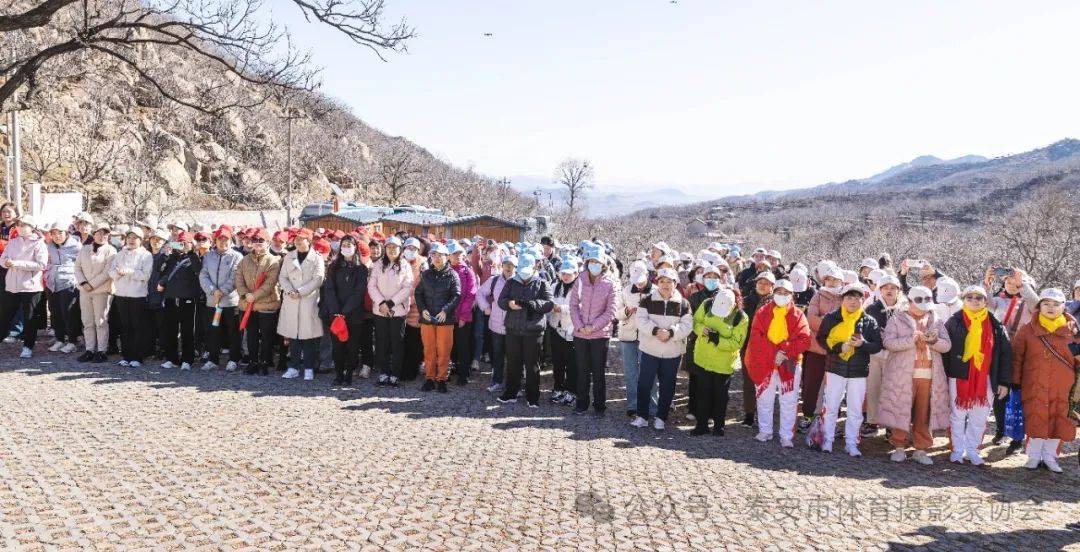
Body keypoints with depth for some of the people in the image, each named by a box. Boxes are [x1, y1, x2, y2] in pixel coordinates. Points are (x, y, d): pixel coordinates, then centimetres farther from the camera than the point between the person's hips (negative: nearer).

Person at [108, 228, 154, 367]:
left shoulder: (146, 255, 0)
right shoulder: (120, 254, 15)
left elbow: (146, 275, -11)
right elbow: (111, 271, 7)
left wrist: (128, 271, -16)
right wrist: (118, 272, -14)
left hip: (138, 296, -5)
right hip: (121, 294, 5)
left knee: (138, 327, -1)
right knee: (125, 327, 9)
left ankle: (137, 357, 4)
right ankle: (125, 356, 15)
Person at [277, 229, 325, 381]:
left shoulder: (317, 258, 2)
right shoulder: (289, 257, 14)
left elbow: (318, 279, -8)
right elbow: (282, 277, 9)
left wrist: (299, 291, -13)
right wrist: (289, 291, -9)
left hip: (309, 301, -3)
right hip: (290, 301, 3)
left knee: (309, 335, -2)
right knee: (293, 335, 5)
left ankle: (309, 368, 5)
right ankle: (294, 367, 12)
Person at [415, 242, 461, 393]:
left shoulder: (452, 275, 1)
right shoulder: (426, 274, 11)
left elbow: (456, 296, -7)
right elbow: (419, 293, 10)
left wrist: (445, 310, -20)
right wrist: (422, 309, -7)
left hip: (445, 319, -3)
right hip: (427, 318, 3)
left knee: (443, 350, 1)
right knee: (429, 350, 8)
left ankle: (441, 379, 11)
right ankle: (429, 378, 17)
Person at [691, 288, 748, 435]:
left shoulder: (741, 318, -20)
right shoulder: (707, 305, -12)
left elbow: (736, 343, -18)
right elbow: (696, 321, 1)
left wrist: (718, 340, -31)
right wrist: (702, 329, -21)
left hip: (724, 363, -3)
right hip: (703, 358, 3)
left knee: (720, 395, 10)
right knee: (703, 392, 12)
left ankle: (719, 425, 27)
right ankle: (702, 424, 24)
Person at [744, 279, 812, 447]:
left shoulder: (798, 315, 2)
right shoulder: (763, 312, 5)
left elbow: (804, 340, -6)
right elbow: (756, 336, -6)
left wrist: (785, 351, -17)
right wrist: (774, 352, -16)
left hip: (789, 363, -1)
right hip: (763, 362, 1)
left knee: (789, 402, 0)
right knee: (764, 400, 10)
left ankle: (786, 436, 8)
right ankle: (765, 432, 22)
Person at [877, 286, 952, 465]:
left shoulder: (937, 321, 16)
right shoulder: (896, 319, 4)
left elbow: (946, 345, 8)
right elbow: (888, 342, -9)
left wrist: (933, 340, -13)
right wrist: (912, 339, -18)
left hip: (929, 376, 3)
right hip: (902, 375, -3)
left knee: (924, 413, 4)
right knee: (901, 410, -1)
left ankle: (921, 449, 14)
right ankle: (899, 447, 11)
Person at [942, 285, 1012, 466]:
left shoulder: (995, 325, 4)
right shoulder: (954, 322, -2)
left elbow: (1005, 353, 5)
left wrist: (1004, 381, 0)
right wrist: (944, 377, -8)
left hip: (985, 380, 2)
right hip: (959, 378, -2)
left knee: (979, 418, 9)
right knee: (958, 416, 6)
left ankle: (972, 450, 21)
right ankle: (958, 450, 18)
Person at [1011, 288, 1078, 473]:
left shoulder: (1072, 330, 3)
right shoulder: (1027, 330, 1)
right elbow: (1016, 357, 4)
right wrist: (1015, 382, 1)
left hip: (1062, 388, 1)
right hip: (1034, 387, -1)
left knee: (1058, 421, 7)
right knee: (1035, 420, 1)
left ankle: (1050, 456, 23)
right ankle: (1034, 456, 17)